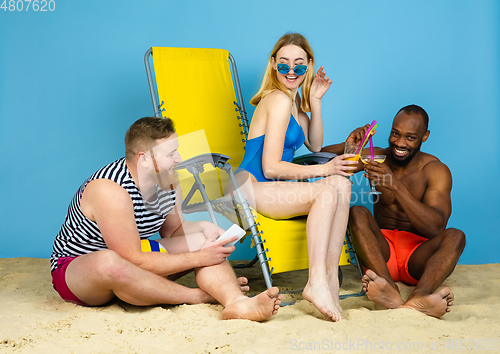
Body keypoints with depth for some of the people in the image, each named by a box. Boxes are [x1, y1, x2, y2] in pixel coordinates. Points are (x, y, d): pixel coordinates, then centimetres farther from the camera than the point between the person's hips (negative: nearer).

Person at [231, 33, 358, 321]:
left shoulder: (293, 98, 18)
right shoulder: (279, 100, -11)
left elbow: (315, 145, 20)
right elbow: (271, 168, -16)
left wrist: (315, 101, 10)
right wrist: (324, 170, -18)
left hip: (272, 188, 8)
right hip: (251, 188, -8)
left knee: (342, 186, -17)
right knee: (327, 192, -30)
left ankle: (330, 276, -24)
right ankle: (317, 282, -34)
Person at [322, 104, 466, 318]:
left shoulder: (436, 170, -2)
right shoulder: (377, 159, 5)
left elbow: (435, 227, -18)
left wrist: (395, 186, -27)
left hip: (418, 257, -1)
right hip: (382, 252, 1)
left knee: (455, 236, -29)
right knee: (357, 213, -26)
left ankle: (419, 297, -56)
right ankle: (389, 290, -48)